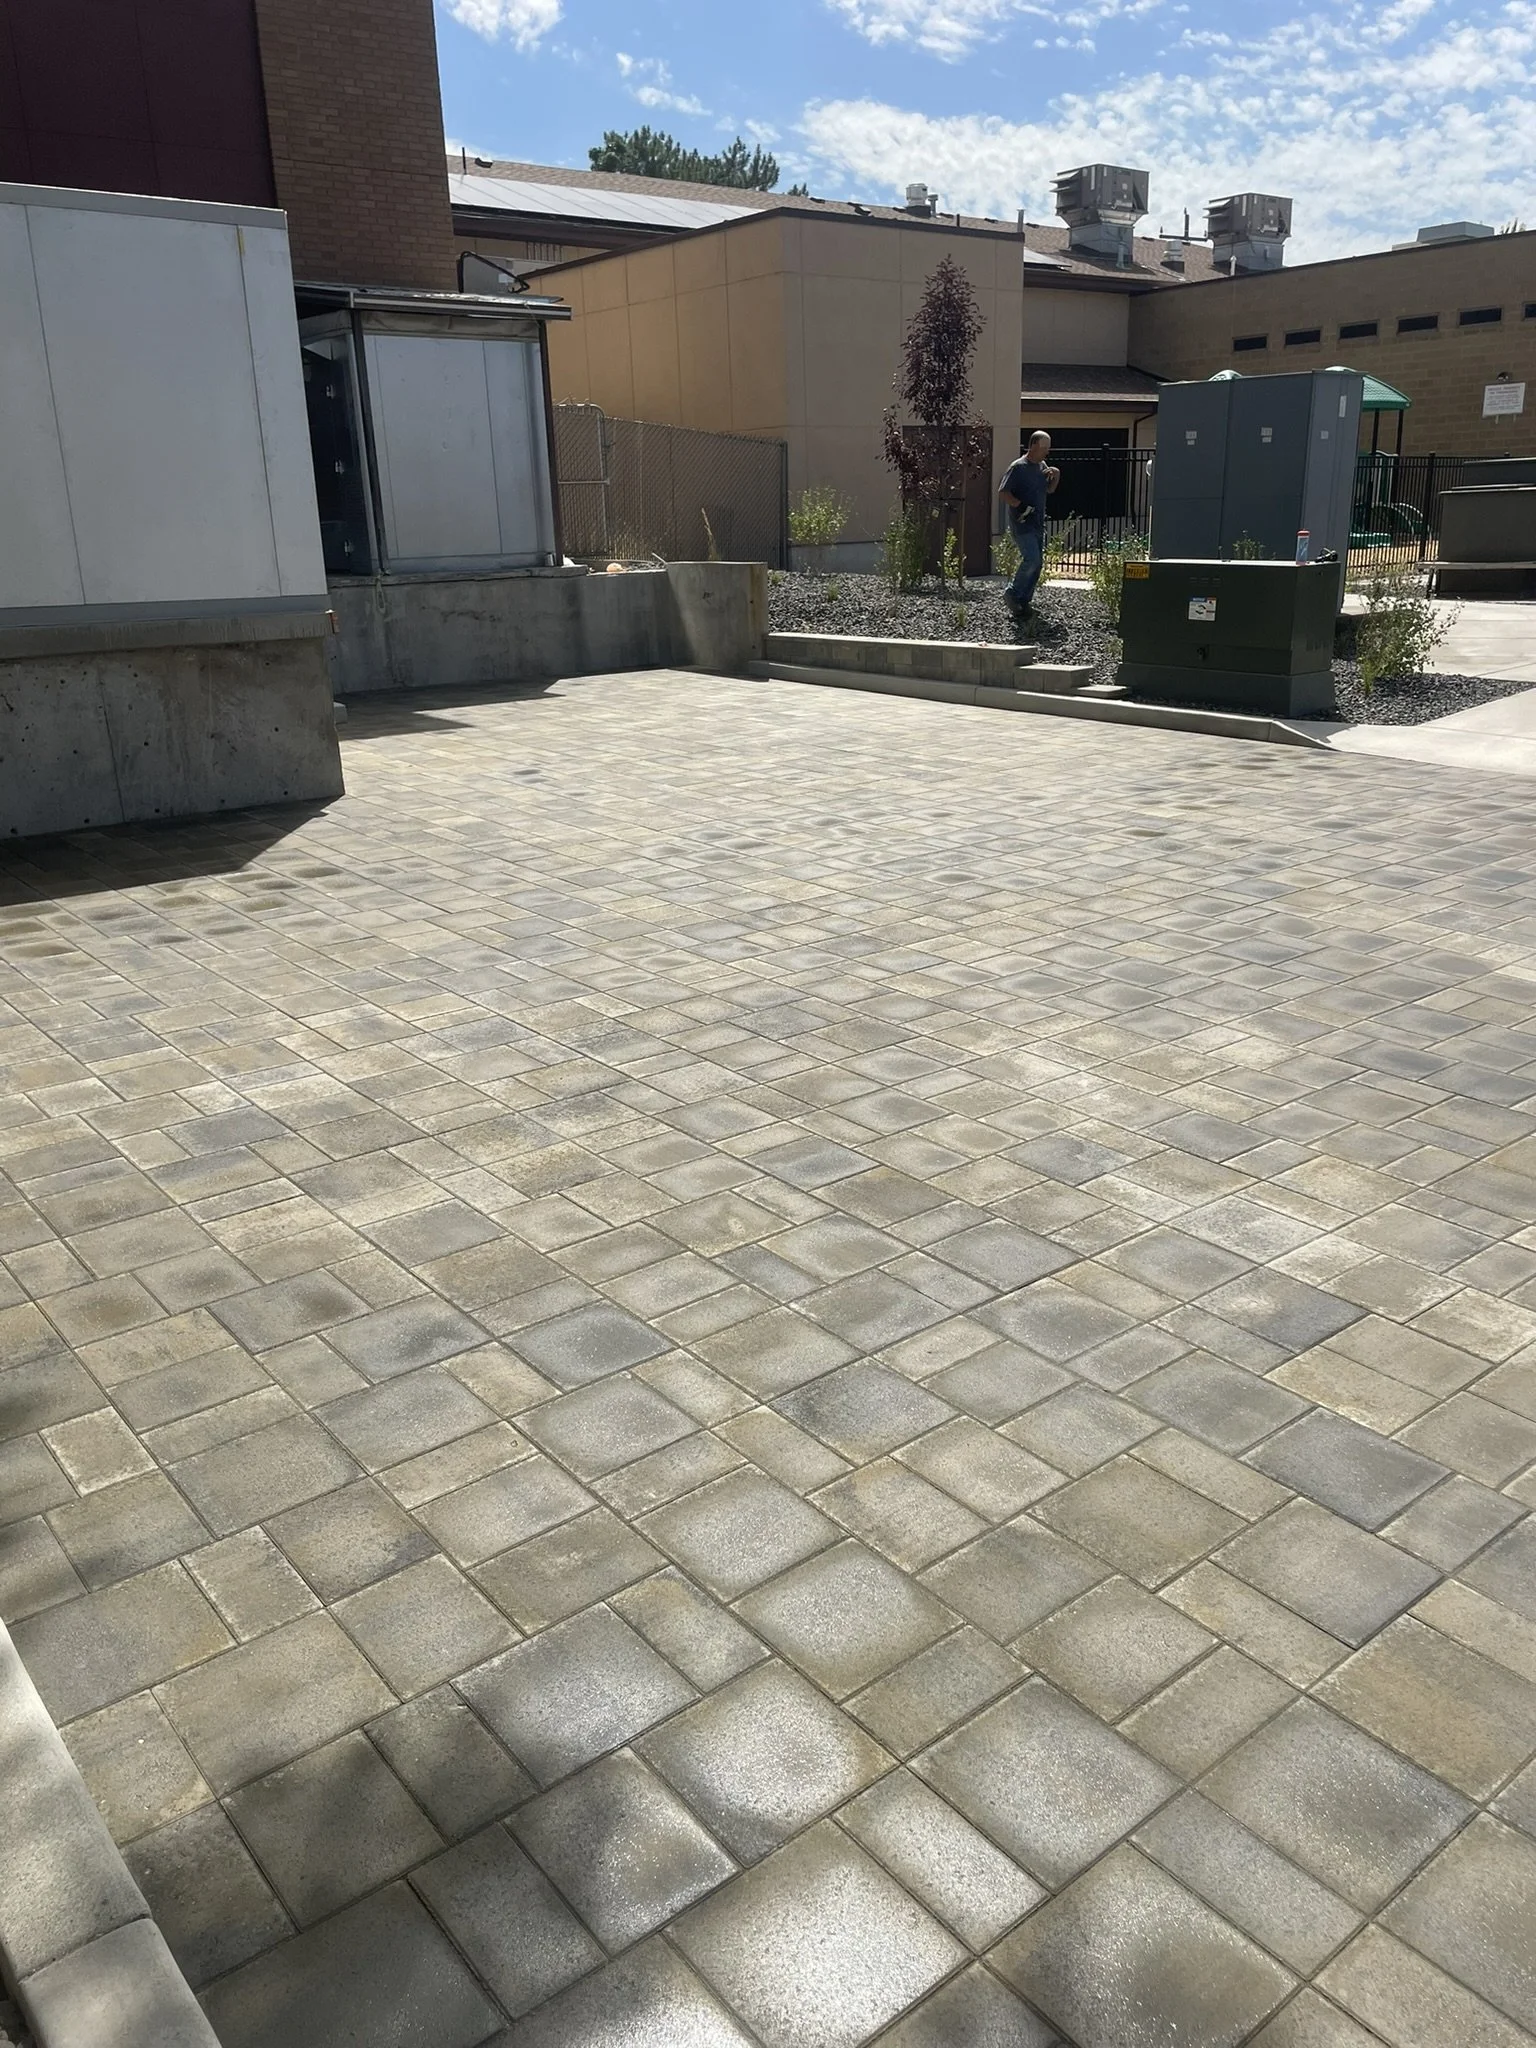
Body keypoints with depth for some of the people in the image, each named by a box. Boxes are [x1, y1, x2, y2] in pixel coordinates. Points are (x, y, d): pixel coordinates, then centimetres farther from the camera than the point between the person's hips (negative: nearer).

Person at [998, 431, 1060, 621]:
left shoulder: (1042, 466, 12)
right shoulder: (1018, 467, -12)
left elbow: (1050, 490, 23)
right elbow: (1003, 492, -15)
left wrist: (1056, 476, 3)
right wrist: (1020, 506, -25)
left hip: (1038, 523, 8)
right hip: (1022, 523, -8)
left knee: (1037, 563, 8)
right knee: (1031, 559, -17)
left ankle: (1024, 601, 16)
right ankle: (1012, 594, -2)